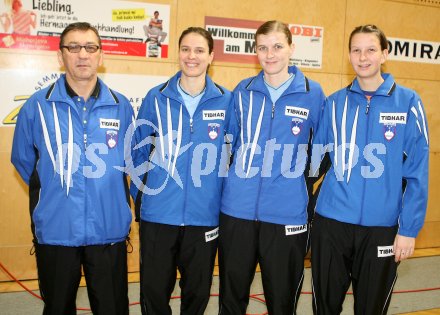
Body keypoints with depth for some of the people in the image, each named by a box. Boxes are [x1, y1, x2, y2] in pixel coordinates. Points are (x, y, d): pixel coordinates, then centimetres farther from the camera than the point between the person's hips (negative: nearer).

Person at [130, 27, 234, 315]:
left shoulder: (225, 101, 0)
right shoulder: (156, 97, 0)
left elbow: (233, 153, 9)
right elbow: (139, 150, 9)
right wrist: (139, 193, 7)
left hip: (205, 215, 1)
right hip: (158, 214, 0)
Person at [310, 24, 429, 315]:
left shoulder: (408, 102, -4)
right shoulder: (335, 103, 3)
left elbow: (417, 173, -6)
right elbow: (316, 158, 9)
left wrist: (409, 228, -9)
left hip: (382, 225, -1)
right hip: (330, 221, 2)